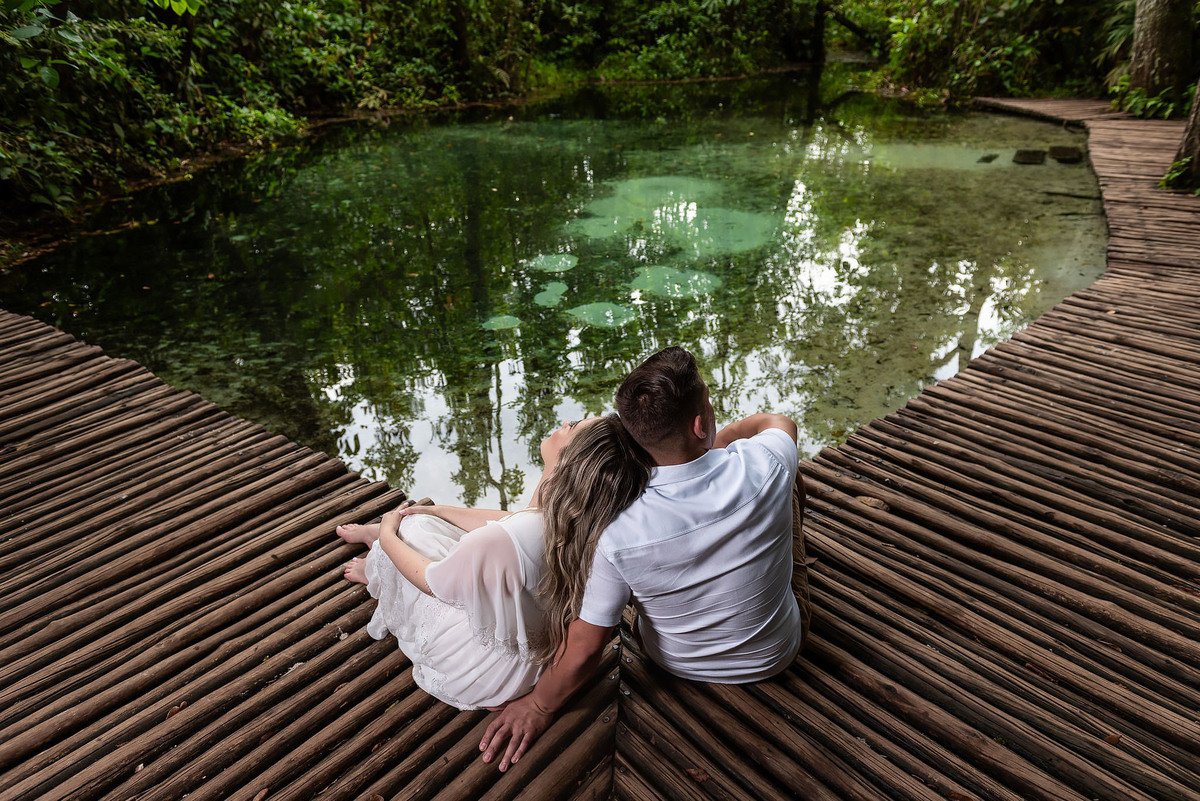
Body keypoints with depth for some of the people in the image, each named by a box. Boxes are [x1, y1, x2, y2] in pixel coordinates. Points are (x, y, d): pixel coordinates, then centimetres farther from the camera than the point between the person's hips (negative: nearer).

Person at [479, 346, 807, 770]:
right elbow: (778, 421, -6)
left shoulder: (617, 533, -33)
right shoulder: (765, 467, -32)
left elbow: (583, 651, -23)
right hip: (771, 656, 1)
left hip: (676, 662, 0)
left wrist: (538, 706, -6)